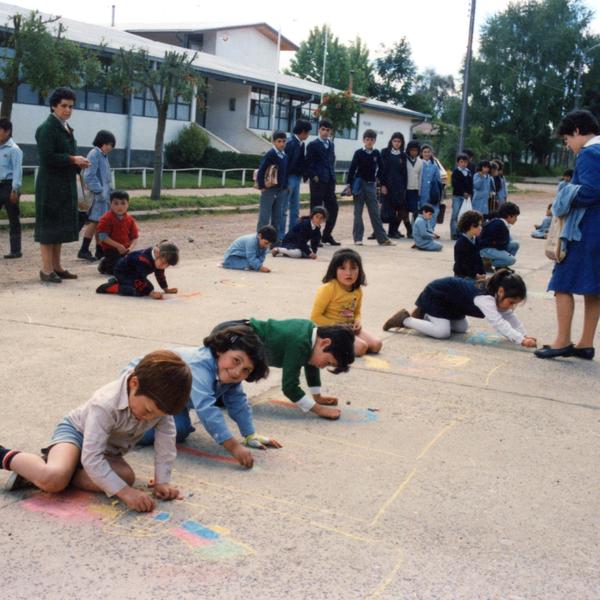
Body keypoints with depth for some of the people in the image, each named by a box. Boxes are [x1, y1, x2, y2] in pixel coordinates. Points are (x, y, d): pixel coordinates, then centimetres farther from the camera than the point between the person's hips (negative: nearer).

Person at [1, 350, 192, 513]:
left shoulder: (158, 401, -23)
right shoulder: (106, 405, -38)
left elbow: (166, 441, -12)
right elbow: (91, 458, -41)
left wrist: (162, 481, -18)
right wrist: (124, 492, -45)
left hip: (108, 450, 6)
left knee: (126, 477, -25)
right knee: (53, 479, -34)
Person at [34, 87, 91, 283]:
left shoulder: (66, 128, 15)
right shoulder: (47, 128, -12)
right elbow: (47, 157, -20)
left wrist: (78, 163, 3)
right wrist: (72, 159, -18)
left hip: (66, 185, 9)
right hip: (50, 185, -9)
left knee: (61, 226, 11)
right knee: (49, 225, -4)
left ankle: (56, 266, 19)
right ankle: (46, 270, 1)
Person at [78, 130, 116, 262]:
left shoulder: (103, 156, 17)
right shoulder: (94, 154, -10)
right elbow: (89, 176, -18)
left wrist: (109, 193, 18)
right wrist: (99, 192, -20)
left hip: (104, 194, 9)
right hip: (97, 195, -9)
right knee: (94, 222, -11)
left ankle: (100, 251, 14)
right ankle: (84, 250, -8)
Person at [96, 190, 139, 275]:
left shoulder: (130, 219, 5)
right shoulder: (106, 218, -9)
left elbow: (134, 237, 6)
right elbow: (102, 236, -16)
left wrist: (130, 247, -14)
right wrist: (118, 246, -21)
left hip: (125, 249, 6)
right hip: (110, 249, -6)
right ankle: (104, 265, 11)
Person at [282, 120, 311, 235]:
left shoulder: (301, 144, 9)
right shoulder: (291, 143, -15)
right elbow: (287, 162, -18)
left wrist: (304, 175, 1)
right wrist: (286, 182, -18)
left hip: (297, 178, 9)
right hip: (290, 178, -9)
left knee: (295, 209, 12)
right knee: (283, 208, -2)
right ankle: (281, 236, 3)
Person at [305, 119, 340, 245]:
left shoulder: (331, 145, 16)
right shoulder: (313, 145, -3)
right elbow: (308, 164, -6)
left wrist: (332, 176, 9)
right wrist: (314, 177, -13)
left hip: (329, 181, 6)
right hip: (317, 182, -6)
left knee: (333, 208, 5)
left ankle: (327, 235, 16)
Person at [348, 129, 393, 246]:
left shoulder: (376, 153, 4)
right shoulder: (359, 153, -3)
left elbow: (381, 168, 11)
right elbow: (352, 168, -4)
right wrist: (349, 184, -8)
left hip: (371, 185, 2)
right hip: (360, 184, -2)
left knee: (375, 212, 3)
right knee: (358, 211, 3)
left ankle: (382, 238, 2)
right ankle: (357, 238, 6)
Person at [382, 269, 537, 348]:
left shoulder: (498, 295, -8)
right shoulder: (485, 298, -35)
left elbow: (510, 317, -3)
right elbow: (498, 322, -45)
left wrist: (524, 335, -18)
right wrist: (521, 340, -50)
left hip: (449, 298, 9)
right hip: (435, 295, -9)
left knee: (462, 328, 14)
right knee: (442, 331, -21)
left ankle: (424, 315, 24)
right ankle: (405, 319, -4)